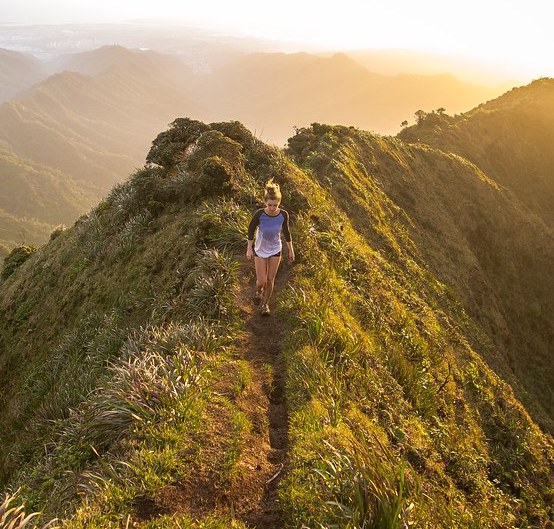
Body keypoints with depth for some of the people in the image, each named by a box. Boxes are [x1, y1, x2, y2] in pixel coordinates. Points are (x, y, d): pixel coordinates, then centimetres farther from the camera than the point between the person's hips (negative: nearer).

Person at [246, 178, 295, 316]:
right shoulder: (259, 214, -26)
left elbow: (286, 232, -2)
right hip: (260, 250, -1)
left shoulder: (283, 215, -20)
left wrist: (291, 250, 6)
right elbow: (251, 229, -8)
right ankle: (258, 291, 38)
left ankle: (265, 304, 34)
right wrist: (249, 248, -3)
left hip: (275, 250, 2)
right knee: (261, 281, 1)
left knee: (270, 280, 10)